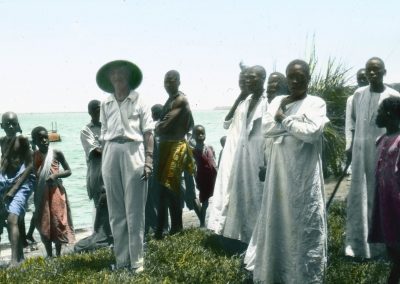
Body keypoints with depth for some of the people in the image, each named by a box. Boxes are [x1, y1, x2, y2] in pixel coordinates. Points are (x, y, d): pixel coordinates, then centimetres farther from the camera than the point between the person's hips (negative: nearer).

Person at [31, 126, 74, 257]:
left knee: (57, 222, 0)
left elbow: (68, 171, 1)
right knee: (43, 224, 4)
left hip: (55, 192, -2)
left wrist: (56, 175, -17)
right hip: (41, 194, 2)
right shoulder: (33, 156, 2)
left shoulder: (57, 153, -4)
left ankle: (58, 254, 10)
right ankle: (49, 255, 14)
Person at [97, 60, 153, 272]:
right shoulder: (106, 104, 11)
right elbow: (104, 134, 14)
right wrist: (103, 161, 11)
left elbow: (148, 132, -1)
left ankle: (136, 260, 8)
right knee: (116, 210, 9)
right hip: (111, 153, 4)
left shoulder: (138, 100, 1)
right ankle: (121, 258, 19)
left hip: (133, 152, -4)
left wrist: (149, 160, -8)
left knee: (134, 211, 0)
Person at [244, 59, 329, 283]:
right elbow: (266, 129, 0)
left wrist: (284, 119, -5)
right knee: (278, 218, 10)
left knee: (304, 222, 0)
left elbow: (311, 132, -15)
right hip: (279, 171, 5)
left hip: (303, 173, -4)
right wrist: (294, 123, -8)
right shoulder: (278, 101, 13)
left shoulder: (316, 103, -1)